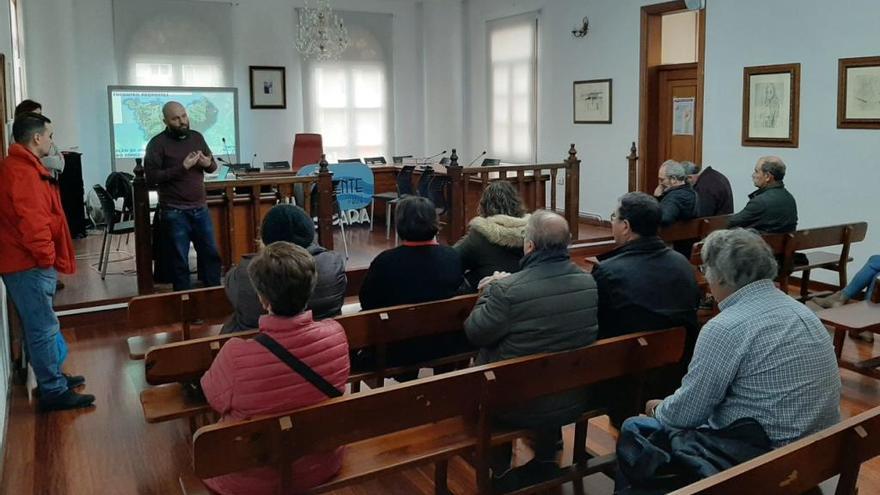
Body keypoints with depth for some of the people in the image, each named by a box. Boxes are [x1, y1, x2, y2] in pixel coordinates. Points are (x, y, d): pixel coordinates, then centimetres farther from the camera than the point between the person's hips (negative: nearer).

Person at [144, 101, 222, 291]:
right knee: (180, 261, 3)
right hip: (174, 212, -5)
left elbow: (214, 166, 16)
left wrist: (208, 163, -8)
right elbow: (152, 177, -16)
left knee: (211, 254, 11)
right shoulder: (157, 143, -8)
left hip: (200, 209, 5)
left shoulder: (197, 137, 8)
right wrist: (182, 167, -21)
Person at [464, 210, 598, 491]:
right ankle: (545, 461, 45)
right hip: (575, 398, 5)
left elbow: (475, 333, -13)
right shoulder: (590, 282, -7)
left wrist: (490, 290, 2)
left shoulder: (507, 289, -27)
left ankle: (503, 472, 32)